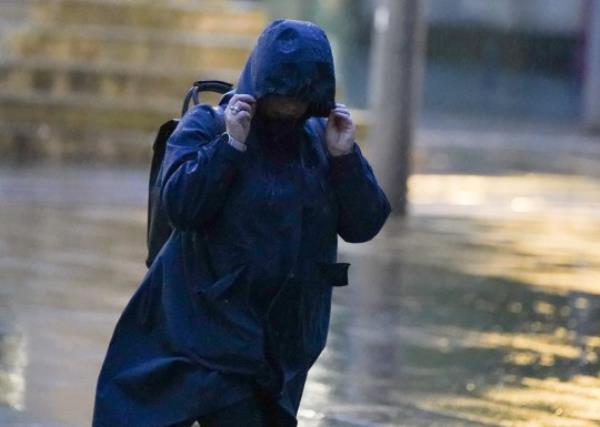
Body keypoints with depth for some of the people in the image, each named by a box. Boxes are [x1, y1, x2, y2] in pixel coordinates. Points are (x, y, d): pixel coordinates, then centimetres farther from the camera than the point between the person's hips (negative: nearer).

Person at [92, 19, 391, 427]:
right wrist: (231, 144, -22)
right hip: (214, 329, -5)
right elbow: (180, 206, -18)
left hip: (286, 337, 5)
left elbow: (363, 225, 0)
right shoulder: (205, 127, -5)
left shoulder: (320, 139, 6)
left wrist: (345, 156, -13)